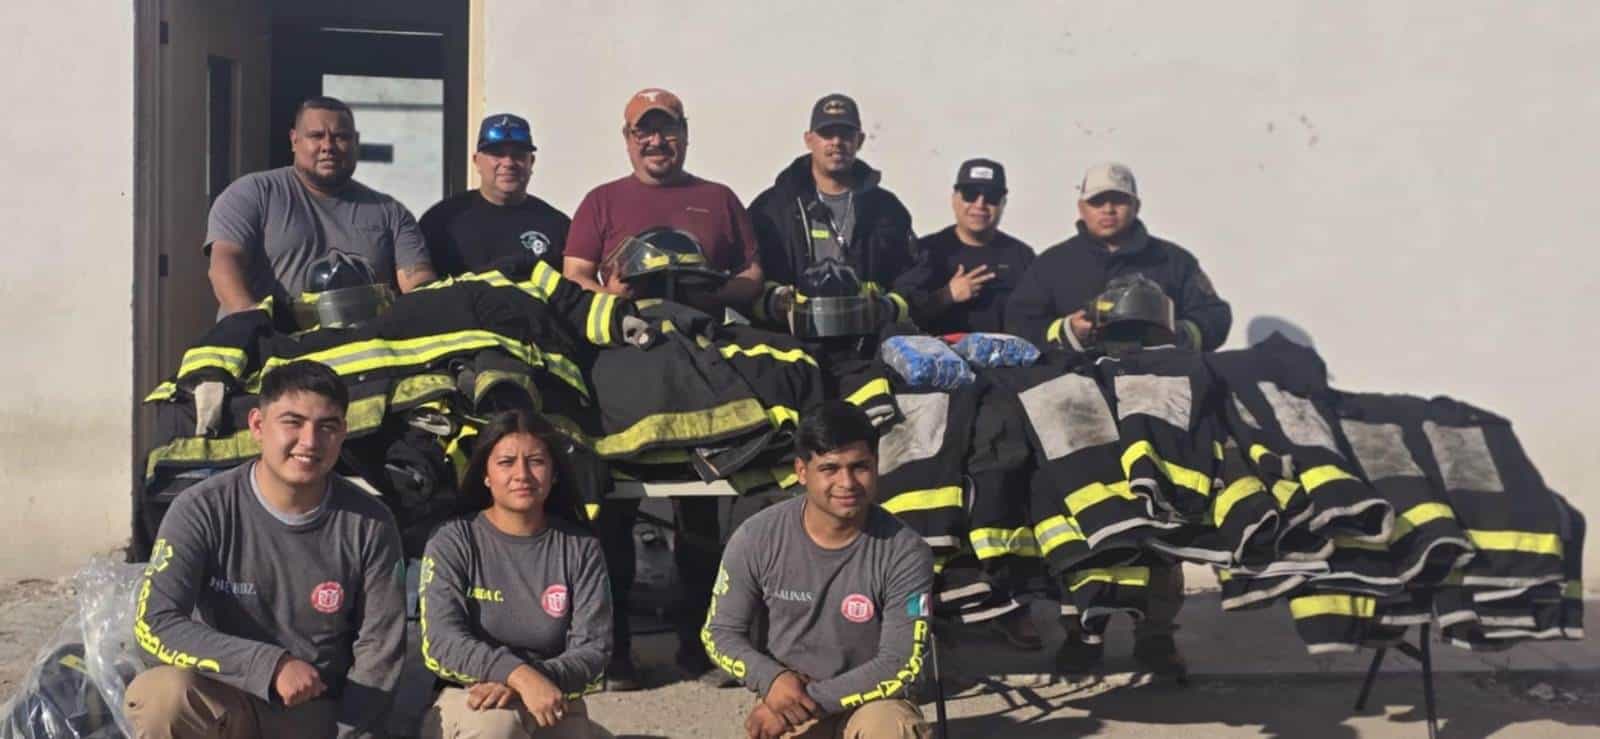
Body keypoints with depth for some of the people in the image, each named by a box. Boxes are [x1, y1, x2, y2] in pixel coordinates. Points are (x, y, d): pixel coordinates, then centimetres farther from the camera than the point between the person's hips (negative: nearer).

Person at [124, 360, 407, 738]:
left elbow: (379, 650, -4)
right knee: (163, 693, -33)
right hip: (218, 703, -1)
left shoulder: (370, 525, -8)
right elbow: (154, 625, -20)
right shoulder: (203, 510, -12)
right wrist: (269, 664, -28)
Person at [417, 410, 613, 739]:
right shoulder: (453, 542, -4)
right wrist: (520, 674, -32)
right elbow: (441, 643, -15)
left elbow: (593, 648, -6)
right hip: (467, 702, -1)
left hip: (551, 706, 1)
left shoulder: (580, 548, 1)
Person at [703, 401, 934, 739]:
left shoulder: (905, 552, -18)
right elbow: (720, 632, -3)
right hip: (784, 701, 2)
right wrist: (770, 680, -22)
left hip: (868, 700, -2)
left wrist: (811, 699, -23)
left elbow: (902, 666, -17)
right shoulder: (757, 539, -12)